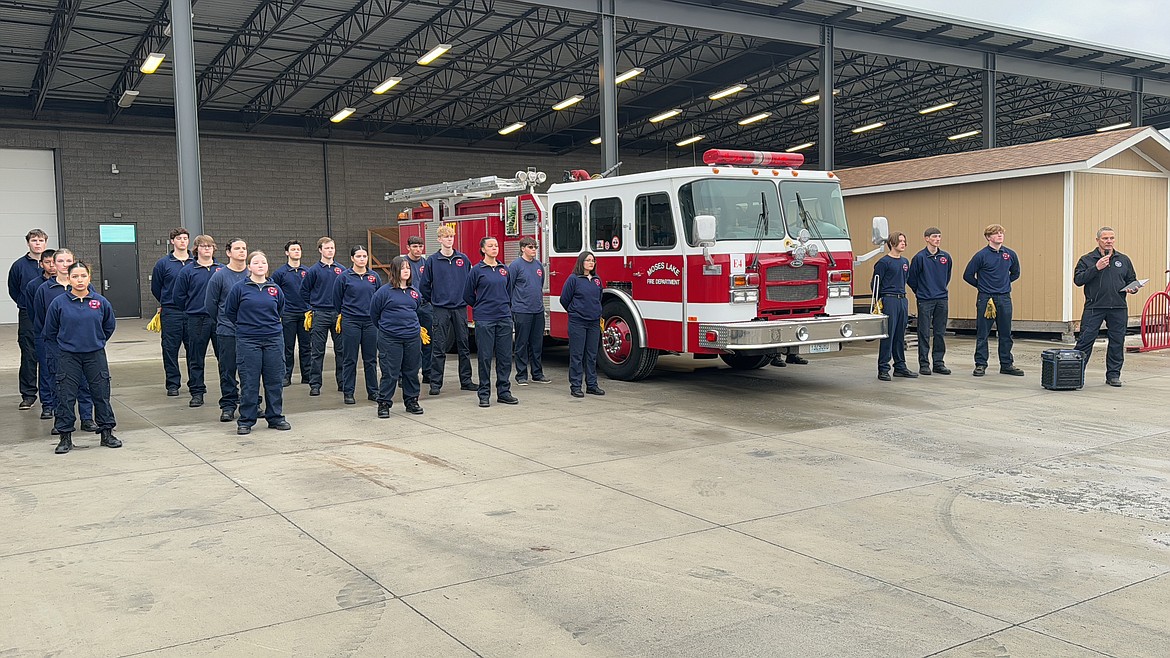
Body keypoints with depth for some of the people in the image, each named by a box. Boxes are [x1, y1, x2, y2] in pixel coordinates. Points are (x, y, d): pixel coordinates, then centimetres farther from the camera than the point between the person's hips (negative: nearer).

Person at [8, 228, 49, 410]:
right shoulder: (19, 265, 2)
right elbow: (13, 291, 12)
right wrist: (27, 304, 6)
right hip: (27, 317, 0)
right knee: (29, 356, 0)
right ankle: (28, 395, 7)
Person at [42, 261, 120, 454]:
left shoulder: (101, 302, -3)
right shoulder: (59, 303, -6)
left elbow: (109, 325, 14)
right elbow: (50, 331, 7)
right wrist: (65, 344, 14)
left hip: (95, 355, 1)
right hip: (68, 358, -1)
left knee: (101, 394, 6)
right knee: (66, 397, 2)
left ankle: (107, 433, 17)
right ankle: (65, 437, 13)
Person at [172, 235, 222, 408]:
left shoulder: (222, 270, 5)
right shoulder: (187, 271, 0)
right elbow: (179, 296, 6)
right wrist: (192, 311, 9)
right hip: (196, 321, -1)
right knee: (196, 359, 5)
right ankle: (197, 392, 12)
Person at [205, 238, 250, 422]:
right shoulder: (219, 276, -4)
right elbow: (210, 304, 3)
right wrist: (223, 321, 10)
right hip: (227, 332, -2)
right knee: (228, 371, 2)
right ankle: (228, 405, 10)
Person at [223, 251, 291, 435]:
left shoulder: (275, 288, 6)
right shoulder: (240, 288, -3)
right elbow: (229, 311, 7)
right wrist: (245, 325, 12)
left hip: (274, 339, 3)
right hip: (248, 341, -3)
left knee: (275, 381, 7)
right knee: (249, 382, 1)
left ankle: (276, 417, 19)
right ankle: (245, 421, 11)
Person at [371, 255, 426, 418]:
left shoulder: (415, 292, 10)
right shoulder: (384, 291, -6)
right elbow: (374, 313, 4)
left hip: (413, 338, 5)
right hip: (390, 339, -5)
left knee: (412, 372, 12)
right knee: (390, 373, -2)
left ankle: (411, 401, 24)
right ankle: (384, 404, 8)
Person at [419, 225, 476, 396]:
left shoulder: (464, 259, 4)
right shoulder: (432, 260, -2)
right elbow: (424, 285, 3)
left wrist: (467, 298, 10)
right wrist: (433, 300, 7)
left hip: (460, 308, 2)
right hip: (441, 309, -2)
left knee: (464, 346, 8)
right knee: (438, 348, -1)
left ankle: (466, 381, 16)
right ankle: (435, 383, 4)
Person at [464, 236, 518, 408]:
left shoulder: (504, 270, 11)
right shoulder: (477, 270, -2)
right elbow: (468, 295, 5)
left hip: (504, 319, 4)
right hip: (484, 321, -4)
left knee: (505, 357, 5)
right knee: (485, 358, 0)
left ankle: (504, 392, 15)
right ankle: (484, 394, 8)